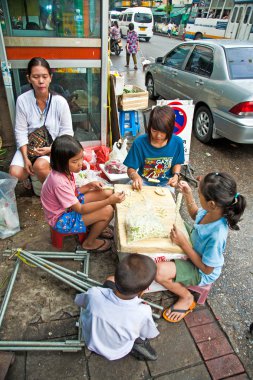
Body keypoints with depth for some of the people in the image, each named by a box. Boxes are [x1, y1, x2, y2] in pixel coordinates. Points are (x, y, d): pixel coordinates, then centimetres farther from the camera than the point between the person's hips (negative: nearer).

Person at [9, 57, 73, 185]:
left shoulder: (60, 101, -14)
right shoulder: (22, 100, -9)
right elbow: (21, 132, -6)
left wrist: (51, 149, -21)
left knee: (40, 166, -32)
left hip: (54, 147, -2)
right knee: (15, 174, -19)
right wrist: (26, 158, -15)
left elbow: (67, 132, -8)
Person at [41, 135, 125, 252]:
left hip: (70, 205, 9)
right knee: (107, 211, -21)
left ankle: (97, 227, 22)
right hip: (62, 219, -8)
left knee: (108, 193, 0)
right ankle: (89, 243, 4)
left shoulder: (64, 171, -8)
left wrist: (89, 185, -9)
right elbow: (80, 209, -29)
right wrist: (109, 201, -35)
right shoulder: (59, 182, -34)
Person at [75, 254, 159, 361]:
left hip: (92, 343, 1)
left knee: (110, 280, 5)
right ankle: (139, 342, 8)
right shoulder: (143, 312, -37)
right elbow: (150, 335, -13)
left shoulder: (94, 294, -35)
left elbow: (79, 301, -10)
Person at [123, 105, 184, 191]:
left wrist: (176, 175, -14)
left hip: (165, 183, 1)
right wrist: (135, 176, -35)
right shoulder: (139, 142, -19)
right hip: (144, 182, 0)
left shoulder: (177, 142, -13)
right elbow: (131, 169, -12)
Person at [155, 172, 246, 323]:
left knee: (159, 271, -27)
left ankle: (187, 298, 3)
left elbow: (207, 269, -27)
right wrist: (188, 194, -10)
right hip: (195, 249, 8)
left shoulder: (216, 235, -41)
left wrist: (183, 243, -30)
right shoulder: (212, 210, -21)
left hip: (202, 273, -7)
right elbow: (196, 215, 5)